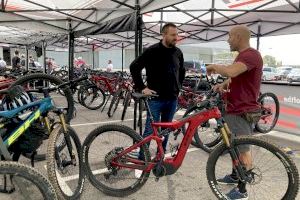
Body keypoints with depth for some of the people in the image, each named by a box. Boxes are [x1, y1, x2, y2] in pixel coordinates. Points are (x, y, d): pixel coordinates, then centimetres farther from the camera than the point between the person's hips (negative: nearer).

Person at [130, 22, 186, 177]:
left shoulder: (178, 53, 8)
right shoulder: (152, 51, -9)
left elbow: (182, 71, 25)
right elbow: (134, 67, -9)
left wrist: (178, 87, 16)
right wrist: (142, 88, -11)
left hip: (172, 99, 5)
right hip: (156, 98, -5)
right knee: (150, 131, -3)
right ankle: (141, 163, 10)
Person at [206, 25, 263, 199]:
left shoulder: (251, 55, -20)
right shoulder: (243, 56, 16)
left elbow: (230, 71, -37)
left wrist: (213, 66, -17)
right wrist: (224, 85, -1)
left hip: (243, 111, -11)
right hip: (235, 109, 11)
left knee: (244, 150, 1)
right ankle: (234, 176, 38)